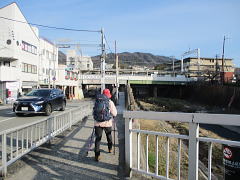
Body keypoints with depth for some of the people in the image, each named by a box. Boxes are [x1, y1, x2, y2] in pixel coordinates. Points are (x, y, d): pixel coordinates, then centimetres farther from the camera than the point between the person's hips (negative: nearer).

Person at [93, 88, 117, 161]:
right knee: (109, 135, 24)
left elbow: (94, 112, 12)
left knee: (98, 138, 5)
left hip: (97, 123, 1)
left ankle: (97, 155, 0)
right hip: (107, 123, -1)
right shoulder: (110, 102, -4)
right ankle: (110, 149, 42)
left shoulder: (97, 101, 5)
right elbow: (114, 113, -1)